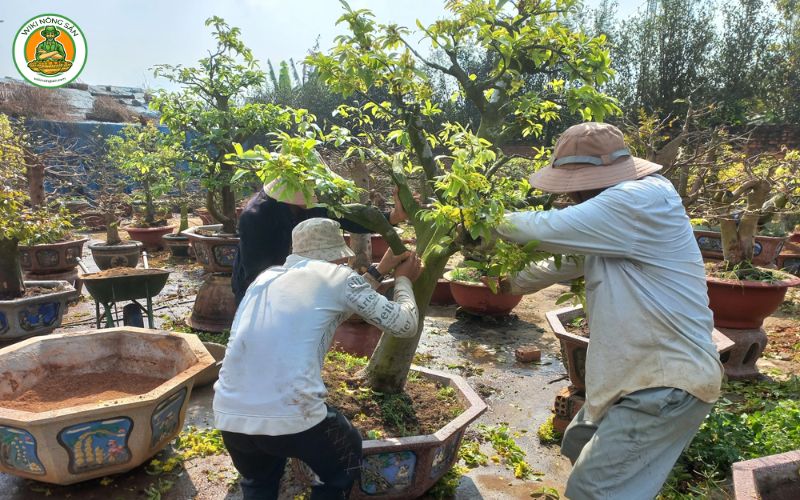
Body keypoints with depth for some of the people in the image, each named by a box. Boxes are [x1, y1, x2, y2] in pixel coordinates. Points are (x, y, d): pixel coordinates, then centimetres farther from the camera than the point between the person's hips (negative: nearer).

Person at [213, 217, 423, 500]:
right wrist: (403, 279, 28)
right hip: (291, 417, -5)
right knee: (348, 461, 28)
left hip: (229, 415, 6)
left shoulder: (266, 277, 20)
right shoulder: (337, 276, 3)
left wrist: (380, 270, 39)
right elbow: (405, 325, 10)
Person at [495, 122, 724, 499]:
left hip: (668, 383, -10)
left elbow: (543, 230, -24)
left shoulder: (643, 201, -23)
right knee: (580, 447, 24)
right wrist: (512, 283, 20)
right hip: (642, 372, 10)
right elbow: (567, 261, 22)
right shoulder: (617, 209, 10)